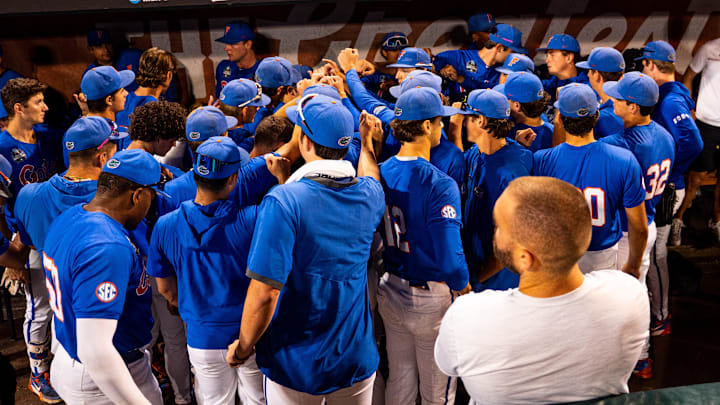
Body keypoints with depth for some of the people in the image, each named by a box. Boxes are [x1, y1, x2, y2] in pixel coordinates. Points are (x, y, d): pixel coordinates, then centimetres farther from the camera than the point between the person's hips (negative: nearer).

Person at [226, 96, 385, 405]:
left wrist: (243, 348, -9)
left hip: (295, 364, -4)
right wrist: (367, 140, 38)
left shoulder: (283, 201, -24)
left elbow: (264, 292, -25)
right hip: (357, 357, 5)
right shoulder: (369, 195, -6)